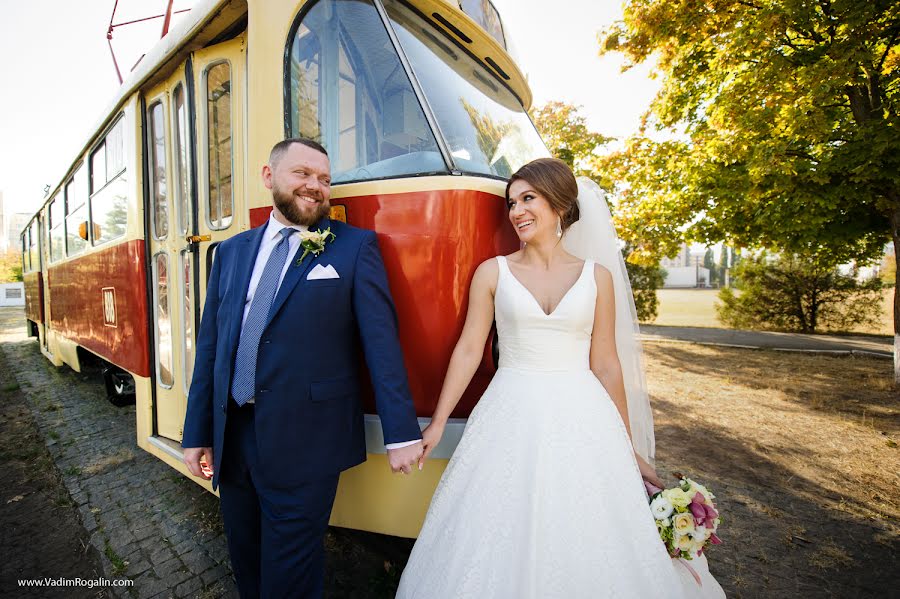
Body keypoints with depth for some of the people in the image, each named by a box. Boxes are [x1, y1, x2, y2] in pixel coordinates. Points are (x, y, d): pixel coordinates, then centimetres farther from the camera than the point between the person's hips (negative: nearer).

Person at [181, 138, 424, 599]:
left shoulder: (355, 246, -5)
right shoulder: (231, 252, 8)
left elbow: (381, 340, -10)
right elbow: (210, 345, 10)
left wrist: (401, 432, -12)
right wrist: (196, 433, 11)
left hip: (306, 443, -5)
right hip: (230, 438, 5)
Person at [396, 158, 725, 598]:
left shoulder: (597, 276, 3)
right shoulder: (493, 272, 1)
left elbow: (606, 365, 5)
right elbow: (469, 349, 0)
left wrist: (630, 449, 8)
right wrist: (437, 424, -2)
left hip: (580, 421, 1)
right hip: (511, 420, 0)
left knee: (588, 544, 12)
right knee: (503, 540, 8)